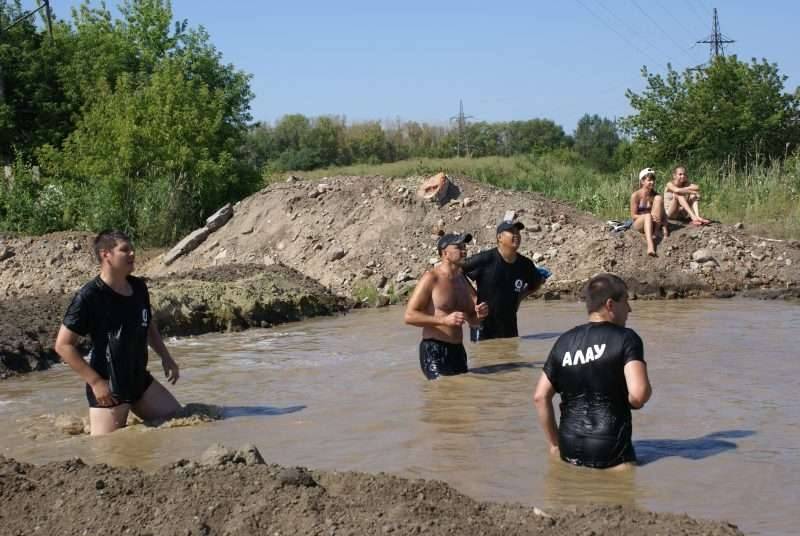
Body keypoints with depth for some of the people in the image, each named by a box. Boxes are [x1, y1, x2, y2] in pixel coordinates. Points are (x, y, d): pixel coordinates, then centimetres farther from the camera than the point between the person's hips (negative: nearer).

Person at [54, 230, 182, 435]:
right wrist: (95, 382, -18)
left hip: (141, 380, 7)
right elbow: (63, 345, -16)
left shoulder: (139, 287, 3)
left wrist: (165, 357, 12)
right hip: (108, 389, -7)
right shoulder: (89, 296, -18)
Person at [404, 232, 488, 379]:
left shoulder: (462, 280, 14)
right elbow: (409, 316, -15)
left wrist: (479, 315, 0)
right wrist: (444, 320, -23)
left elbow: (471, 319, 25)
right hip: (434, 351, -7)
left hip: (457, 350, 7)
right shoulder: (431, 279, -8)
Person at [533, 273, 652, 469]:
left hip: (570, 450, 5)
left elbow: (540, 397, 8)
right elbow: (638, 394, -18)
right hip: (610, 450, -5)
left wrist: (554, 444, 16)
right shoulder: (626, 338, -5)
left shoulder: (564, 341, 10)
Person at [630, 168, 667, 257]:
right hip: (639, 224, -3)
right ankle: (650, 246, -60)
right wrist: (648, 216, -26)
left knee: (659, 198, -17)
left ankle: (655, 232, -23)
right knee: (648, 215, -38)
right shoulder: (635, 195, -11)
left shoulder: (655, 195, -1)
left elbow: (663, 214, -3)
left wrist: (664, 228, -18)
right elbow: (633, 216, -12)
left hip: (653, 223, 3)